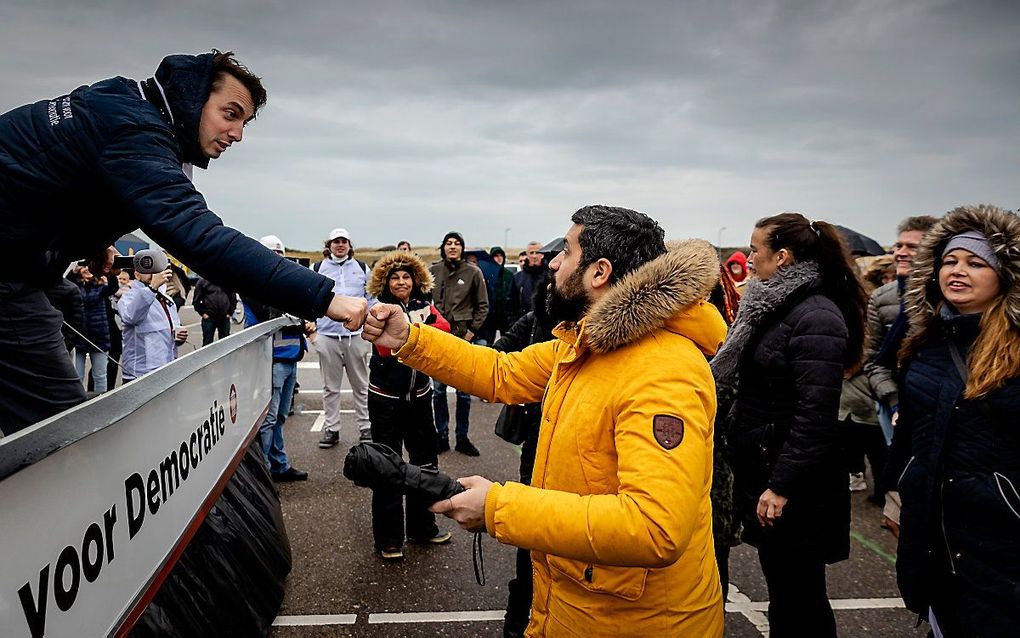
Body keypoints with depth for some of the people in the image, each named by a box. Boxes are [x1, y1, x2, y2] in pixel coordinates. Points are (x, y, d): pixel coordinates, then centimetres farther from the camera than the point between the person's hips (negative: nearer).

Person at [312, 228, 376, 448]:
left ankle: (365, 427, 16)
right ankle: (331, 428, 16)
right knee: (330, 386, 7)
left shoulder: (361, 268, 9)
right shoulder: (317, 269, 7)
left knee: (361, 385, 7)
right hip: (327, 335, 0)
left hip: (357, 334, 0)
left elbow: (372, 298, 12)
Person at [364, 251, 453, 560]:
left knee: (425, 463, 14)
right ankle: (388, 540, 15)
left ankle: (423, 527, 32)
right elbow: (384, 348, -23)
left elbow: (444, 327, -17)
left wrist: (416, 329, -33)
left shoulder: (424, 305, 2)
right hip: (386, 398, -4)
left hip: (419, 395, 4)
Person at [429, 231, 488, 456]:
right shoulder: (433, 271, 2)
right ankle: (441, 436, 19)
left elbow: (483, 306, 3)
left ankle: (462, 437, 17)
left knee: (464, 391, 5)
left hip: (463, 337, -1)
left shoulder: (473, 272, -2)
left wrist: (472, 330, -3)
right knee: (438, 389, 8)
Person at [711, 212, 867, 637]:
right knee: (783, 590, 20)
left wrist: (782, 486, -22)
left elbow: (815, 414, -24)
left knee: (799, 600, 5)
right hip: (760, 467, 9)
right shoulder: (774, 306, 11)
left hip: (793, 484, -9)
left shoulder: (816, 317, -19)